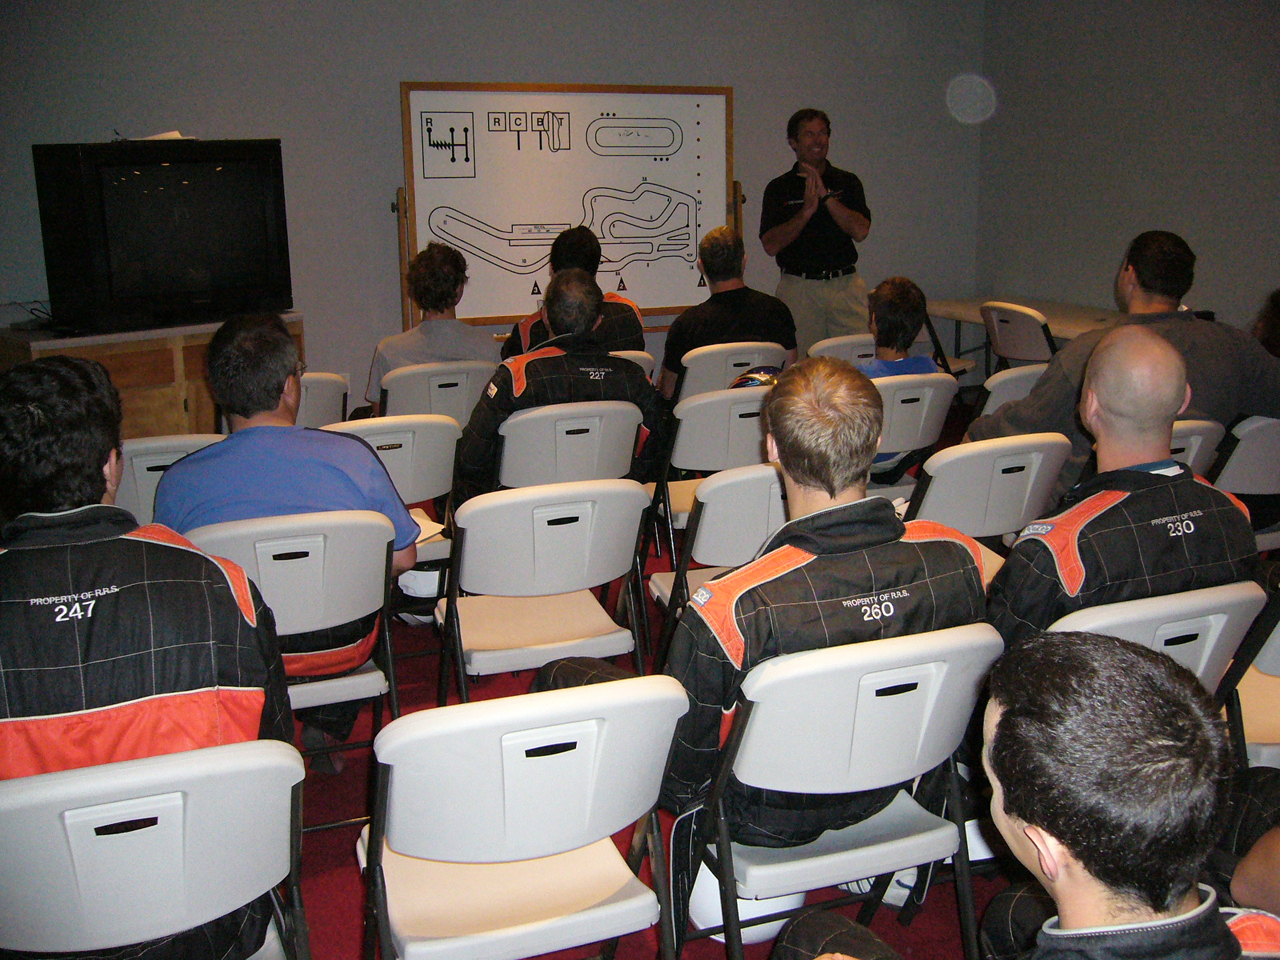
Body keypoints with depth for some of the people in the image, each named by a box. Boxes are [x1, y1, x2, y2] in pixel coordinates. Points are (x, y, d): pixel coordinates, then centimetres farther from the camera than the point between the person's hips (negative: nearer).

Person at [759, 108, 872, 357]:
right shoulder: (778, 188, 6)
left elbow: (860, 231, -4)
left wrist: (826, 196, -9)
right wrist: (806, 211, -13)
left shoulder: (847, 182, 10)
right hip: (798, 288, -1)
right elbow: (771, 245, -5)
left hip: (845, 285, 1)